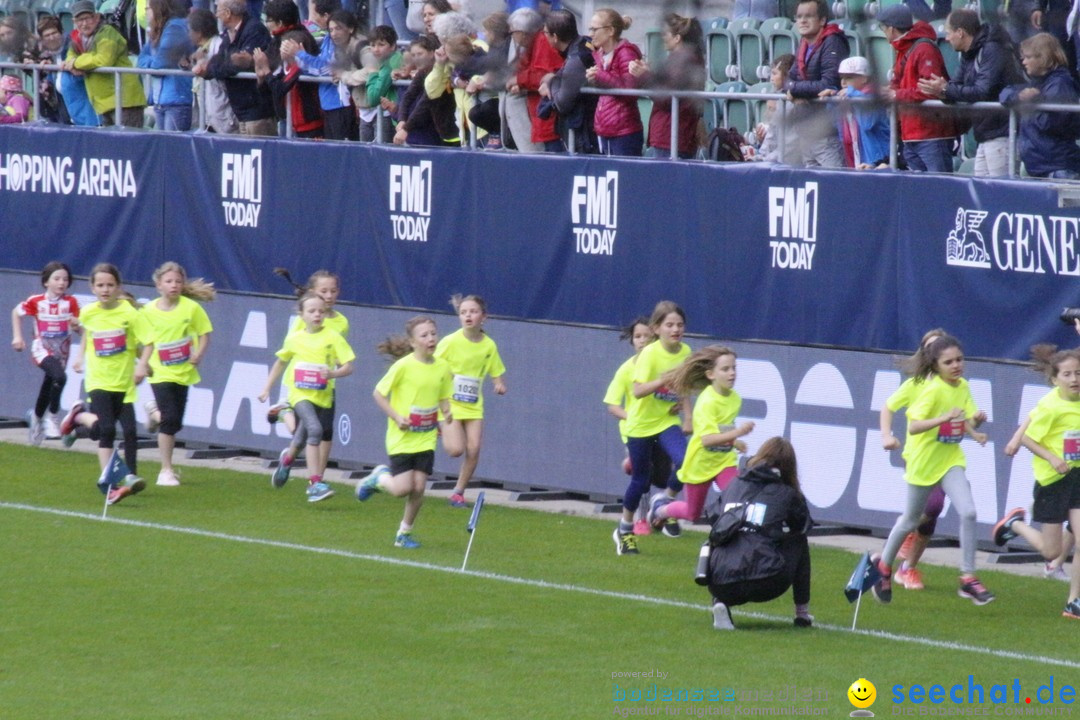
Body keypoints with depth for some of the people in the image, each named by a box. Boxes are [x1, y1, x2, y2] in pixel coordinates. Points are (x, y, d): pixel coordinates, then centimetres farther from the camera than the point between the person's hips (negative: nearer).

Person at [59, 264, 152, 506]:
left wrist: (141, 366, -26)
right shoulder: (88, 313, -2)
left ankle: (131, 477, 21)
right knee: (106, 429, -14)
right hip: (99, 380, 1)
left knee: (129, 430, -2)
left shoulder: (128, 312, -11)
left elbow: (147, 340, -14)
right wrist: (81, 357, 19)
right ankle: (109, 484, -7)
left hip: (124, 382, -1)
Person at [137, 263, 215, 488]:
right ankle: (166, 471, -2)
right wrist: (143, 363, -7)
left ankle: (154, 413, 43)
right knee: (170, 419, -11)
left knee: (175, 422, 7)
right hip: (161, 372, -1)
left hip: (183, 372, 1)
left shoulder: (191, 308, -6)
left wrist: (198, 353, -18)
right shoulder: (149, 311, -2)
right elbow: (149, 341, 7)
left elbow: (204, 334, -2)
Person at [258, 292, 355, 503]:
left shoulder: (333, 338, -4)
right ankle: (315, 483, -23)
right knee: (314, 429, -23)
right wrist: (267, 388, 19)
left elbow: (348, 367, -7)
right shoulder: (293, 339, 2)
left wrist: (333, 373, -27)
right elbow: (280, 363, 19)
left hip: (324, 396, 2)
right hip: (300, 394, -2)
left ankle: (287, 458, 43)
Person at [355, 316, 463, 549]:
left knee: (418, 488, -2)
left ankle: (404, 533, 16)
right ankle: (379, 478, 24)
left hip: (426, 439, 4)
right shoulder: (404, 366, -14)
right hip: (402, 438, -4)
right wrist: (397, 417, -16)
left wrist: (446, 415, -8)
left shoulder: (442, 368, 1)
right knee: (402, 488, -10)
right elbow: (379, 393, -8)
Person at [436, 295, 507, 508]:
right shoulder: (450, 342, -11)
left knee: (473, 449, -6)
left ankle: (459, 492, 11)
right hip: (450, 403, -4)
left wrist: (499, 384, -11)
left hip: (473, 406, 4)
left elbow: (496, 373, 11)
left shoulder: (489, 345, 0)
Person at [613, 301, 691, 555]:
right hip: (642, 423, -3)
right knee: (640, 479, 7)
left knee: (684, 463, -23)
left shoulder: (686, 352, -2)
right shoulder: (650, 354, -18)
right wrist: (661, 381, -42)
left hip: (668, 422, 3)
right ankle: (625, 529, 29)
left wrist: (688, 418, 3)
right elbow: (638, 391, -27)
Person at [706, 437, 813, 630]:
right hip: (765, 585, -2)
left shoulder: (734, 485, 17)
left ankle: (720, 603, 9)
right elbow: (805, 525, 25)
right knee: (798, 541, 25)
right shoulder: (787, 494, 8)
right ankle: (802, 613, 22)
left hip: (720, 586, 2)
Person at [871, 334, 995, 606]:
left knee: (968, 512, -15)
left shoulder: (963, 387, 0)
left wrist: (974, 431, -17)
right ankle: (884, 564, 38)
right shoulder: (933, 389, -20)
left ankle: (968, 578, -8)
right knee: (910, 520, 12)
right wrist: (944, 418, -41)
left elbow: (967, 420, 5)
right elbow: (914, 426, -28)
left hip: (951, 460, 5)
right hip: (924, 461, -4)